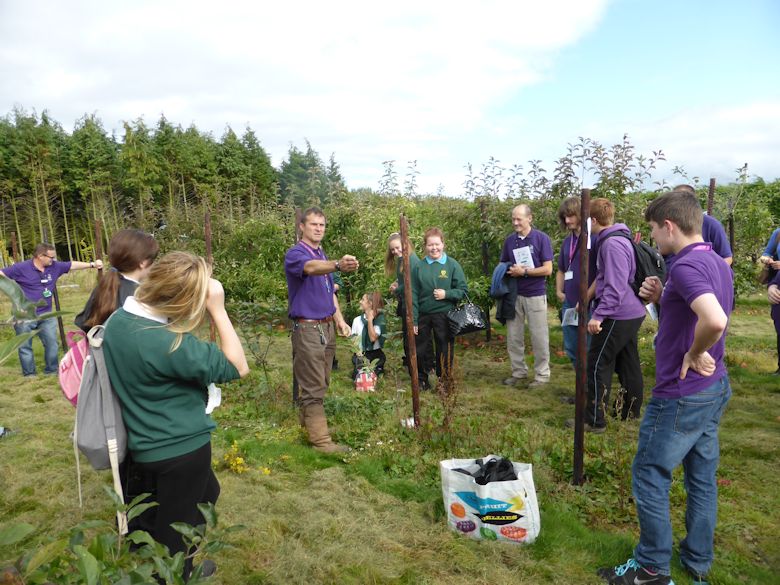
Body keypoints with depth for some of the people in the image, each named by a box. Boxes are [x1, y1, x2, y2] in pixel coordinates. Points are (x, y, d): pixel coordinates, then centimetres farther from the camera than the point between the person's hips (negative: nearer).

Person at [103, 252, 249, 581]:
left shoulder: (119, 319, -5)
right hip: (180, 447, -9)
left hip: (148, 444, 9)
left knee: (206, 493, 31)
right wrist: (218, 309, -25)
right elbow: (237, 367, -23)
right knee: (175, 529, 15)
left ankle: (181, 565, 50)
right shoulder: (169, 342, -33)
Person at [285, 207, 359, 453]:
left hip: (327, 326, 8)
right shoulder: (295, 254, -12)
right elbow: (311, 267, -36)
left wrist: (339, 320, 12)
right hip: (307, 328, -8)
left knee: (320, 383, 17)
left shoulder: (324, 257, 15)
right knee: (313, 386, -4)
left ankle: (309, 421, 34)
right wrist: (338, 265, -54)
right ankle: (320, 439, 1)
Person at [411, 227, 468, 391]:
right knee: (421, 349, 14)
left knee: (444, 351, 8)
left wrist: (446, 294, -17)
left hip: (444, 315, -2)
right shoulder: (419, 266, -1)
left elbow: (463, 290, -1)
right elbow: (414, 295, 0)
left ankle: (444, 380, 27)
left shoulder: (452, 265, -4)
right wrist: (413, 320, -3)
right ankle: (422, 379, 34)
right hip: (423, 315, 2)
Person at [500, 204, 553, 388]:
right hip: (514, 294, 5)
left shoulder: (541, 238, -7)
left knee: (539, 337, 4)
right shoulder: (509, 240, 7)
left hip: (535, 295, -4)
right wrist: (510, 271, -6)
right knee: (513, 337, 9)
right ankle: (519, 371, 23)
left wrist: (523, 271, -17)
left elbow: (547, 269, -11)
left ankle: (542, 374, 16)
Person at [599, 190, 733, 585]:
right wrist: (661, 298, -1)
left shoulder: (686, 265, -23)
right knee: (702, 477, 19)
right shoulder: (717, 263, 9)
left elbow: (715, 321, -40)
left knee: (650, 477, 5)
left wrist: (694, 355, -22)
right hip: (714, 389, 10)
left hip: (681, 395, -10)